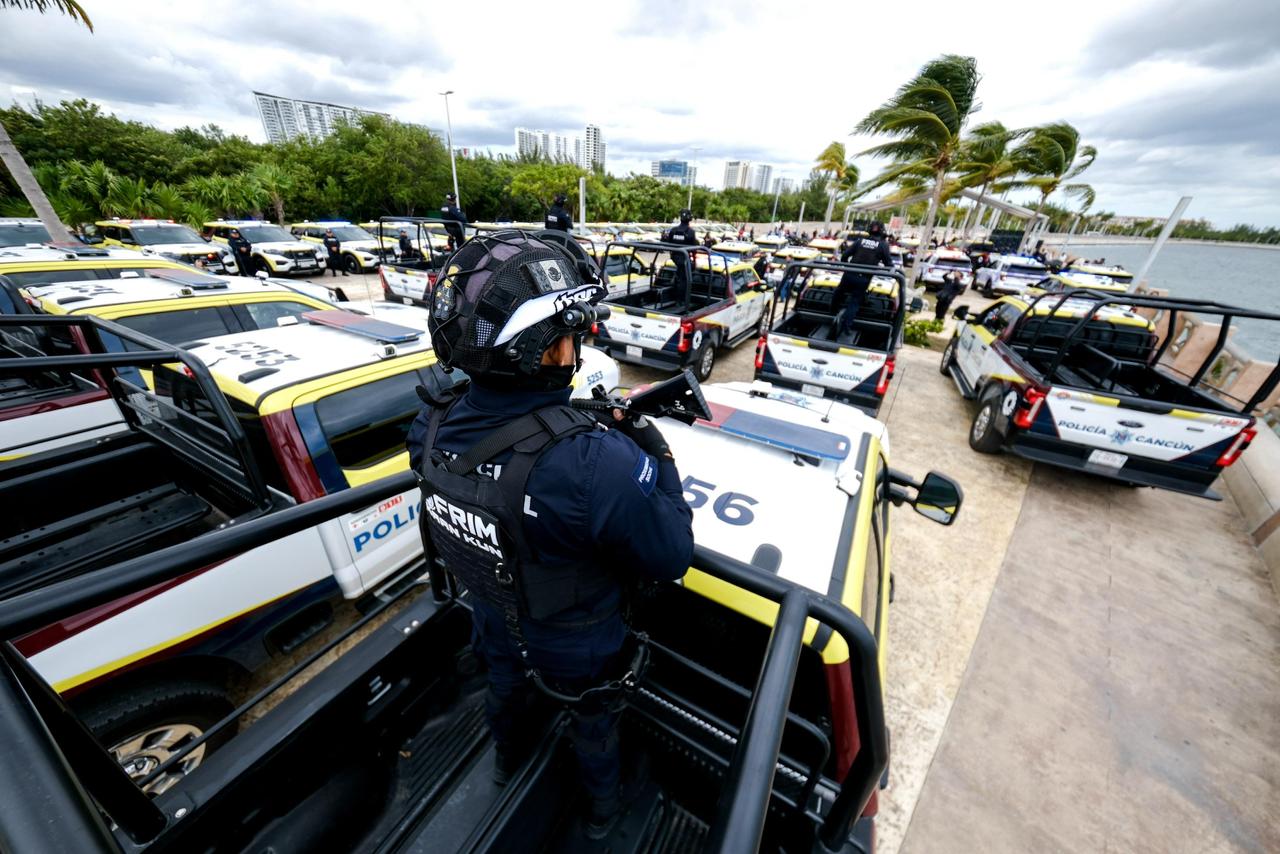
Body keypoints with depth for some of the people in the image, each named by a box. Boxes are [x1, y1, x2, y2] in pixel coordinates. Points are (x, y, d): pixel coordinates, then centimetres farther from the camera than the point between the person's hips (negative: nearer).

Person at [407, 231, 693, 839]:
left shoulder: (433, 425, -23)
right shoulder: (594, 463, -45)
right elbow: (672, 558, -29)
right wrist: (658, 459, -18)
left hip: (495, 623, 5)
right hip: (577, 648, -4)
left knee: (506, 693, 38)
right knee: (593, 722, 30)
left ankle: (507, 762, 72)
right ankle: (603, 808, 63)